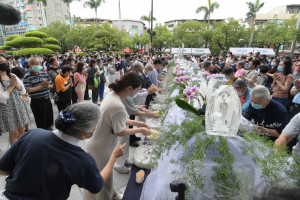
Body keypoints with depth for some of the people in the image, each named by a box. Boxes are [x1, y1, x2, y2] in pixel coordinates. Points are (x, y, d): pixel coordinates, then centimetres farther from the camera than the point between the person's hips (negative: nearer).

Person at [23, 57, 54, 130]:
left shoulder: (44, 74, 6)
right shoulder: (27, 77, -10)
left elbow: (51, 85, 9)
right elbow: (28, 90, -19)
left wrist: (47, 85, -13)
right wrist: (41, 86, -20)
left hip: (47, 99, 6)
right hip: (37, 102, -5)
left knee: (50, 119, 20)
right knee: (41, 123, 6)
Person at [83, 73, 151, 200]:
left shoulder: (112, 94, -5)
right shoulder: (118, 106, -34)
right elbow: (120, 132, -22)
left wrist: (136, 123, 6)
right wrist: (140, 130, -9)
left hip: (103, 144, 9)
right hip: (101, 148, -9)